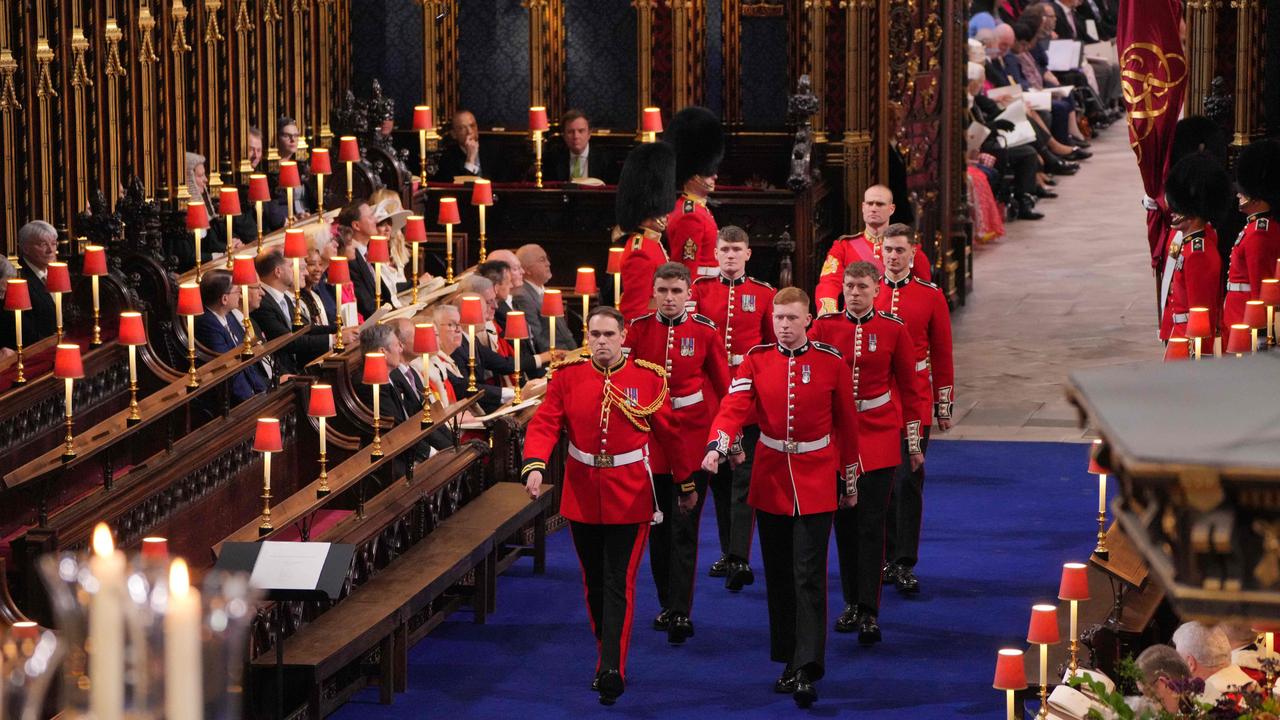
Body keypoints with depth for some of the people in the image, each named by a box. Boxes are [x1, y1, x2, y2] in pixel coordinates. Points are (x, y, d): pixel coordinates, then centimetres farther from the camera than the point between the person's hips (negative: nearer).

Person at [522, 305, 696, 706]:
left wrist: (687, 483, 11)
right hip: (582, 496, 3)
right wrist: (535, 465, -25)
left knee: (619, 585, -9)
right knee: (594, 584, 13)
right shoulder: (567, 375, 0)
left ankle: (612, 669, -11)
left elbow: (669, 433, 4)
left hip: (630, 497, -3)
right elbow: (545, 424, -7)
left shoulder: (648, 378, -4)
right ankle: (608, 660, 28)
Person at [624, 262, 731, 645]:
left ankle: (680, 613, -7)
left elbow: (724, 385, 3)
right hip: (651, 438, 2)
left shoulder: (705, 331, -3)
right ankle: (668, 604, 23)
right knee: (658, 527, 10)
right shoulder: (637, 329, 0)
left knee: (684, 529, -6)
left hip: (694, 439, -2)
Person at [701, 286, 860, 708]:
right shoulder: (757, 361, 1)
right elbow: (734, 406, -11)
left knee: (808, 577, -9)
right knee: (778, 575, 10)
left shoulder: (830, 362, -3)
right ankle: (788, 661, 21)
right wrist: (717, 446, -30)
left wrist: (850, 480, 8)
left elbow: (846, 424, 4)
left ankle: (806, 670, -11)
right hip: (770, 480, 3)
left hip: (816, 482, -3)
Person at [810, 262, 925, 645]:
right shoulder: (824, 326, -1)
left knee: (871, 523, -6)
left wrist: (914, 443, 6)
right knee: (844, 522, 9)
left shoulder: (894, 329, -2)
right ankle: (852, 604, 21)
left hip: (879, 438, -2)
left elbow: (910, 388, 5)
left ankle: (869, 613, -6)